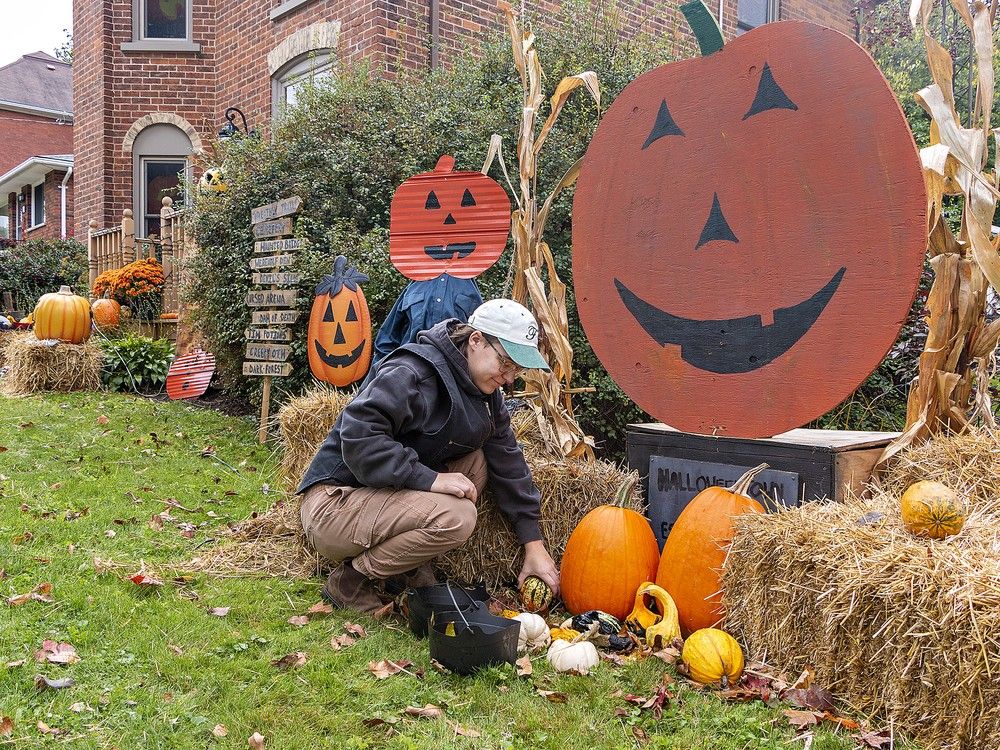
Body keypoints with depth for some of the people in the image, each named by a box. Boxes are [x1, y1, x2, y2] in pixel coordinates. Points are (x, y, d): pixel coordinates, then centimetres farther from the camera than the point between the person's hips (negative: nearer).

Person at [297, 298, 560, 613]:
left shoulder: (488, 397, 7)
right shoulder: (412, 373, -20)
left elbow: (509, 466, 8)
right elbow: (358, 436, -29)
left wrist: (534, 546, 4)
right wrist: (430, 479, -31)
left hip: (388, 495, 9)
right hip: (333, 503, -9)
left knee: (478, 461, -4)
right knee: (456, 516, -28)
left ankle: (408, 569, -1)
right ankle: (352, 580, -8)